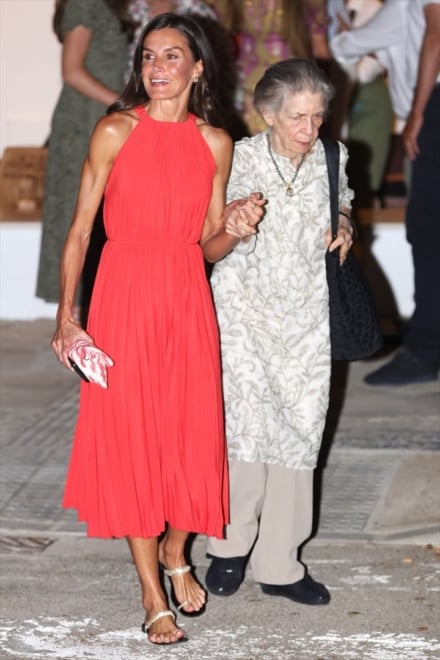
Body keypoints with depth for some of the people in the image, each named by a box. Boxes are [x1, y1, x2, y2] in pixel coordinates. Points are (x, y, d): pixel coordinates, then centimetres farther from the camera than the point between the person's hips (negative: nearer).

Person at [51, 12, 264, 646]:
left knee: (190, 433, 5)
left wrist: (237, 228, -13)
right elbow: (79, 231, -3)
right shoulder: (115, 131, -5)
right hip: (123, 296, -2)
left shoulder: (215, 143, 4)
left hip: (188, 301, 3)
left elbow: (208, 246, 9)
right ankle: (152, 592, 14)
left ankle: (175, 553, 34)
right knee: (129, 436, 2)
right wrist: (66, 317, -7)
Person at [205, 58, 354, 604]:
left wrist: (344, 227, -1)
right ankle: (230, 546, 10)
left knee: (298, 431, 5)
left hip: (306, 315, 3)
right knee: (246, 425, -12)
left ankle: (279, 564, 17)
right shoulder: (239, 159, -8)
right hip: (244, 308, -3)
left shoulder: (331, 158, 1)